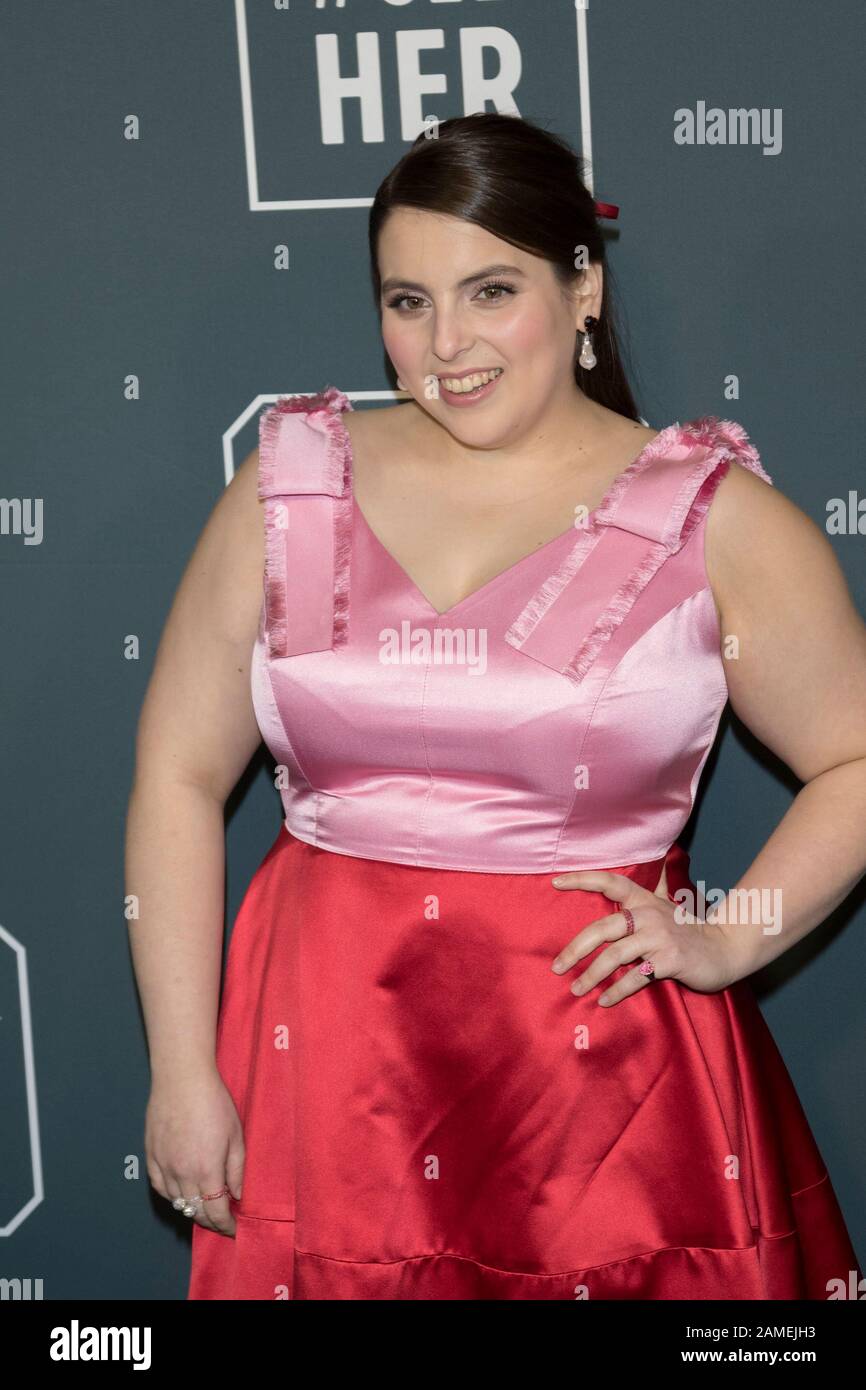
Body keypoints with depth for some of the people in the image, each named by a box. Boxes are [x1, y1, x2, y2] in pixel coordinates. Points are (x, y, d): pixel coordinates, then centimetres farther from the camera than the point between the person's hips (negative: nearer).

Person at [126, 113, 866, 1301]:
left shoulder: (712, 515, -1)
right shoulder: (295, 486, 3)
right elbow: (180, 775, 3)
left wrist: (730, 940, -8)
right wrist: (183, 1074, -1)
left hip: (607, 1063, -1)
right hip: (328, 1058, 2)